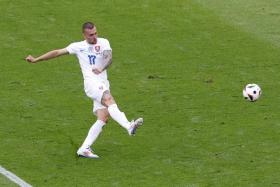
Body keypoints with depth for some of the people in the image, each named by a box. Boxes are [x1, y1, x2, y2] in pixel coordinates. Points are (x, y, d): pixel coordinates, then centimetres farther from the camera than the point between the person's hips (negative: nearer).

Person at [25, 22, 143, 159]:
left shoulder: (103, 43, 10)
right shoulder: (78, 47, 9)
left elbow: (109, 58, -9)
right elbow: (57, 52, 16)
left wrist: (102, 68, -31)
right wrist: (36, 60, 18)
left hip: (103, 86, 4)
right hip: (91, 84, -4)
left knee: (103, 118, -9)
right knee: (109, 100, -31)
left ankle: (84, 149, -6)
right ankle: (129, 126, -51)